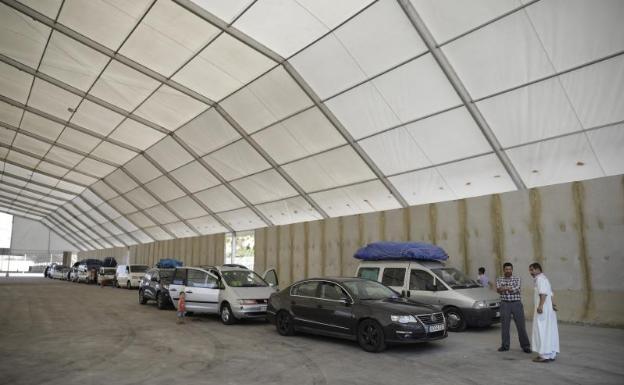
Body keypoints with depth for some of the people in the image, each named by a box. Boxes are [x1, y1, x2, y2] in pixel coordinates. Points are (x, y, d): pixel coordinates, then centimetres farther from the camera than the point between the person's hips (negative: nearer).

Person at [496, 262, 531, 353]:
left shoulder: (517, 279, 2)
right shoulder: (499, 279, 7)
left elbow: (516, 289, -13)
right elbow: (498, 290, -9)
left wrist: (504, 288, -14)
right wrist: (509, 288, -20)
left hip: (516, 303, -1)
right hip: (505, 304, 1)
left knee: (521, 325, 1)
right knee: (504, 325, 4)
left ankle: (525, 346, 12)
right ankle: (505, 345, 15)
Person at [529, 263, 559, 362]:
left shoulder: (540, 279, -10)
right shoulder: (544, 278, 23)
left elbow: (543, 293, -23)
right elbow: (550, 294, 22)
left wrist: (540, 305, -30)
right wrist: (552, 304, 14)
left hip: (543, 310, -10)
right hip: (549, 310, 10)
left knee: (542, 332, -7)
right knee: (549, 332, 12)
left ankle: (544, 355, -5)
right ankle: (551, 354, 17)